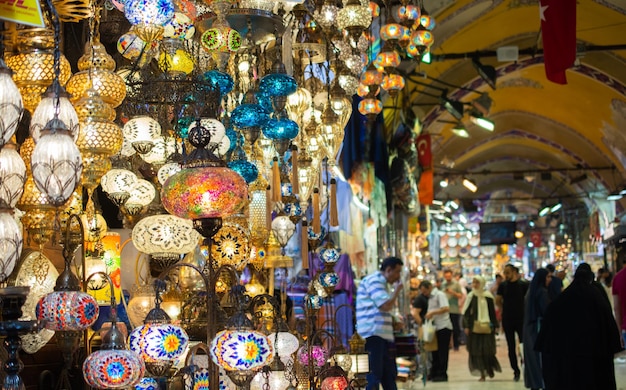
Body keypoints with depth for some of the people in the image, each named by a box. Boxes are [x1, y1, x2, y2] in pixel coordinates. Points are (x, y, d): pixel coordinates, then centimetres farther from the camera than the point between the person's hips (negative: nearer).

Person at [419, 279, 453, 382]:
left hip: (443, 327, -9)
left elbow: (446, 308, -20)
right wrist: (428, 315, 3)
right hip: (435, 328, 9)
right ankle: (434, 374, 15)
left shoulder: (439, 295, -8)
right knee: (435, 351, 10)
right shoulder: (430, 297, 19)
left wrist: (432, 313, -18)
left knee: (442, 352, -5)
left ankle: (442, 374, -1)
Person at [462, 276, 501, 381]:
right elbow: (466, 312, 3)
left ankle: (490, 369, 24)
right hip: (474, 327, 1)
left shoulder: (488, 296, 2)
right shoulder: (471, 296, 3)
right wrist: (466, 326, -4)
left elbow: (493, 312, 6)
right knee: (476, 351, -2)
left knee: (487, 350, 0)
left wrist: (494, 326, 3)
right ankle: (482, 374, 2)